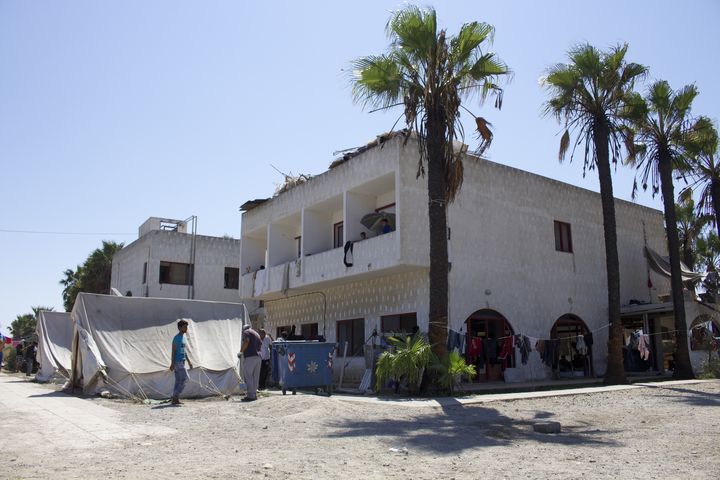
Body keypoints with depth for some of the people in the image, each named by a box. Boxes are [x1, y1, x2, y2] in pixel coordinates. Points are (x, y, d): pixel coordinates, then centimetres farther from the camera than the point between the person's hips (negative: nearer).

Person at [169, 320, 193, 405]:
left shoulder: (183, 337, 17)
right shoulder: (176, 338, -12)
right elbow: (173, 351, -15)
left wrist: (189, 361, 21)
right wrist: (172, 363, -19)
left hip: (182, 362, 9)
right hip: (178, 362, -9)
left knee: (178, 381, 7)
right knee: (185, 378, -10)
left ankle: (175, 399, 9)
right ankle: (176, 396, -5)